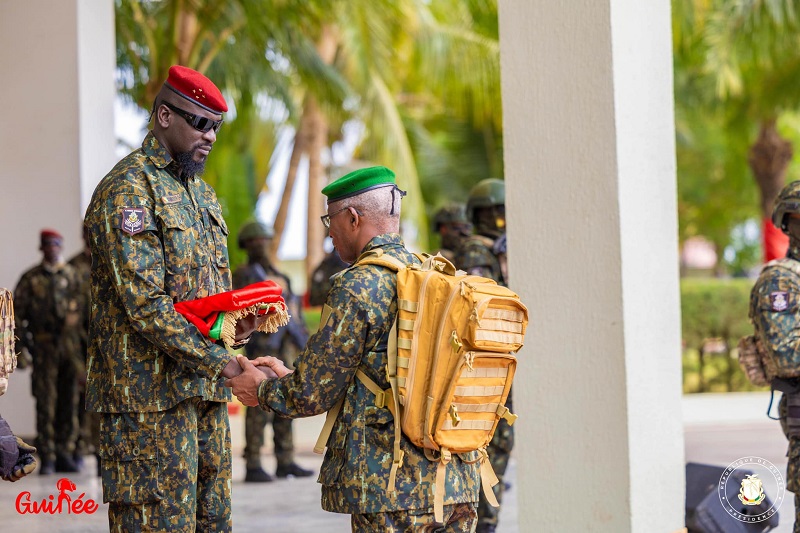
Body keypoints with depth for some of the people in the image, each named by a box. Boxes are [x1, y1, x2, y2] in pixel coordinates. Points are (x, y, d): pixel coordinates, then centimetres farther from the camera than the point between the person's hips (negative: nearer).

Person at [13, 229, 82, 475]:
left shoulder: (72, 275, 10)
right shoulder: (30, 279, 7)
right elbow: (17, 311, 6)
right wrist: (23, 341, -5)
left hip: (70, 345, 2)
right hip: (44, 346, -2)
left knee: (69, 402, 5)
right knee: (46, 402, -4)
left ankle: (64, 453, 14)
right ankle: (47, 458, -1)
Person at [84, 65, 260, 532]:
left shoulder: (203, 194, 19)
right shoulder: (127, 190, -10)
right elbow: (144, 304, -18)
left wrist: (236, 325, 2)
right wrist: (219, 359, -19)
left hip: (206, 388, 9)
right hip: (151, 391, -9)